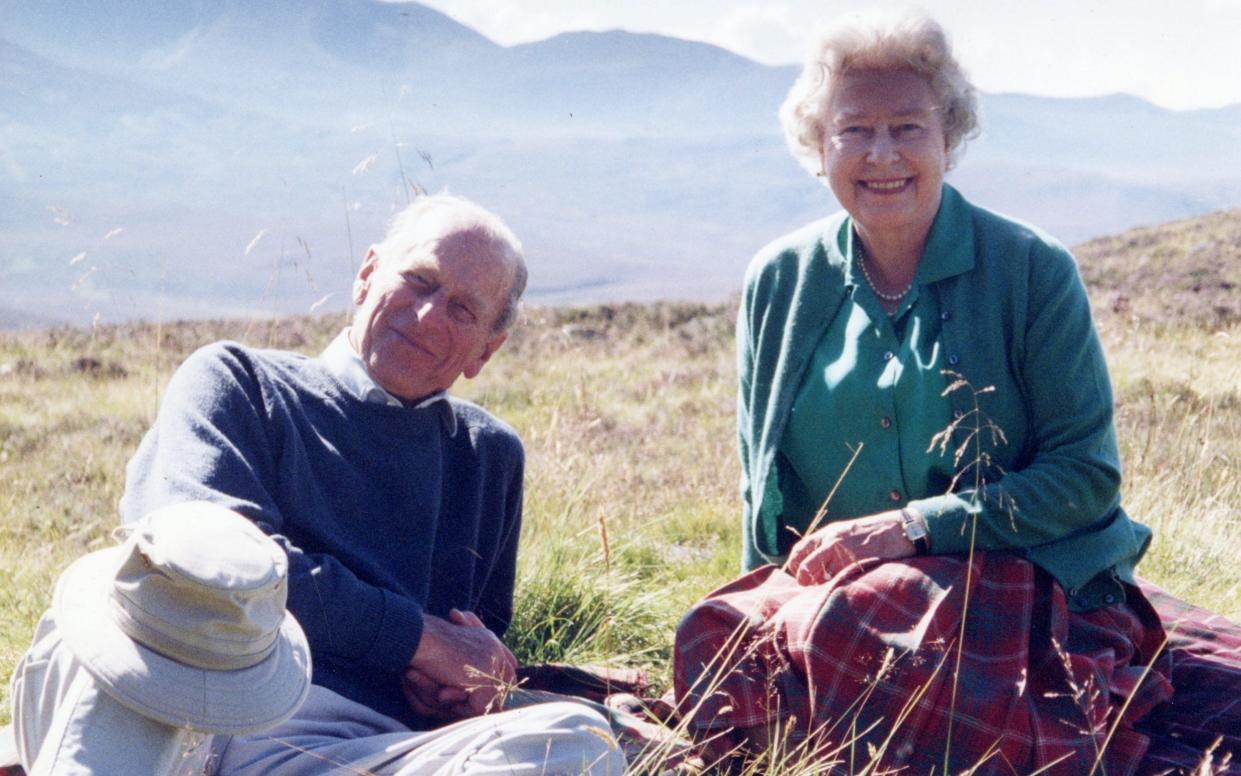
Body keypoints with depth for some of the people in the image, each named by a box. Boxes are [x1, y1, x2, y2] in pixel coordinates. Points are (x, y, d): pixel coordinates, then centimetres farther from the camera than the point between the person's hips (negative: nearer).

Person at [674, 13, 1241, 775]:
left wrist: (913, 526, -15)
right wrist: (764, 601, 1)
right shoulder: (779, 282, 7)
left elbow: (1088, 475, -6)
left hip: (1014, 588, -3)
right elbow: (762, 487, 15)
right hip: (818, 582, 3)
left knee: (843, 628, -34)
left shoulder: (1034, 272, -4)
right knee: (727, 641, -30)